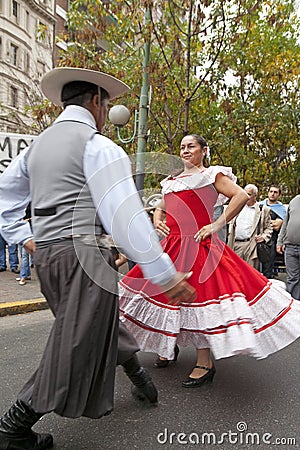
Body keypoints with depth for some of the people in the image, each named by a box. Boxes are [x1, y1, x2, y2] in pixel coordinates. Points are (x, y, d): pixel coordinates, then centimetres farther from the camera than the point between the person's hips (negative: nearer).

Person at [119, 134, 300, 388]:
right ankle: (169, 347, 33)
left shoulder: (211, 176, 0)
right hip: (172, 246, 7)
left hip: (199, 246, -7)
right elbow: (160, 208, 32)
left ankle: (205, 363, 5)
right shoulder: (172, 182, 19)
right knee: (167, 292, 11)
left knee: (196, 297, -9)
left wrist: (217, 225, -14)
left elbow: (242, 196, -11)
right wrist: (158, 222, 10)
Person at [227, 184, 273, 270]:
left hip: (251, 246, -3)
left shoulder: (263, 210, 7)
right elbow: (232, 223, 25)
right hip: (236, 244, 3)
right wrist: (230, 233, 9)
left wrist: (264, 237, -7)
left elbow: (268, 228, 10)